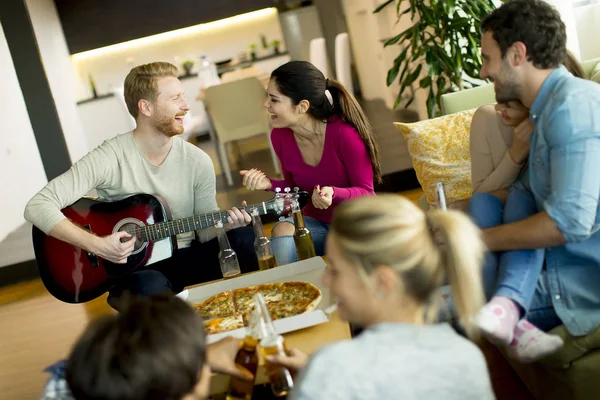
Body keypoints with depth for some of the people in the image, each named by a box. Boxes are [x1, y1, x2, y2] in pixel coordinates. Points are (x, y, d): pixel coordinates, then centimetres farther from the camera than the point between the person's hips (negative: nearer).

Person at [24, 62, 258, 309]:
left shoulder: (198, 161, -4)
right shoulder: (110, 158, -16)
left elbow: (205, 232, 5)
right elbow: (38, 207, -21)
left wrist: (224, 226, -18)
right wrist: (96, 244, -29)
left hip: (185, 261, 4)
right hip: (129, 268, -3)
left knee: (244, 237, -23)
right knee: (152, 286, -39)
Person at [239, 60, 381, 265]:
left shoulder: (345, 134, -26)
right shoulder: (280, 136, -9)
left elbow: (366, 193, -16)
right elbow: (296, 188, 5)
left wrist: (333, 194, -35)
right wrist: (269, 184, -15)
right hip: (316, 222, 4)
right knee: (282, 232, -29)